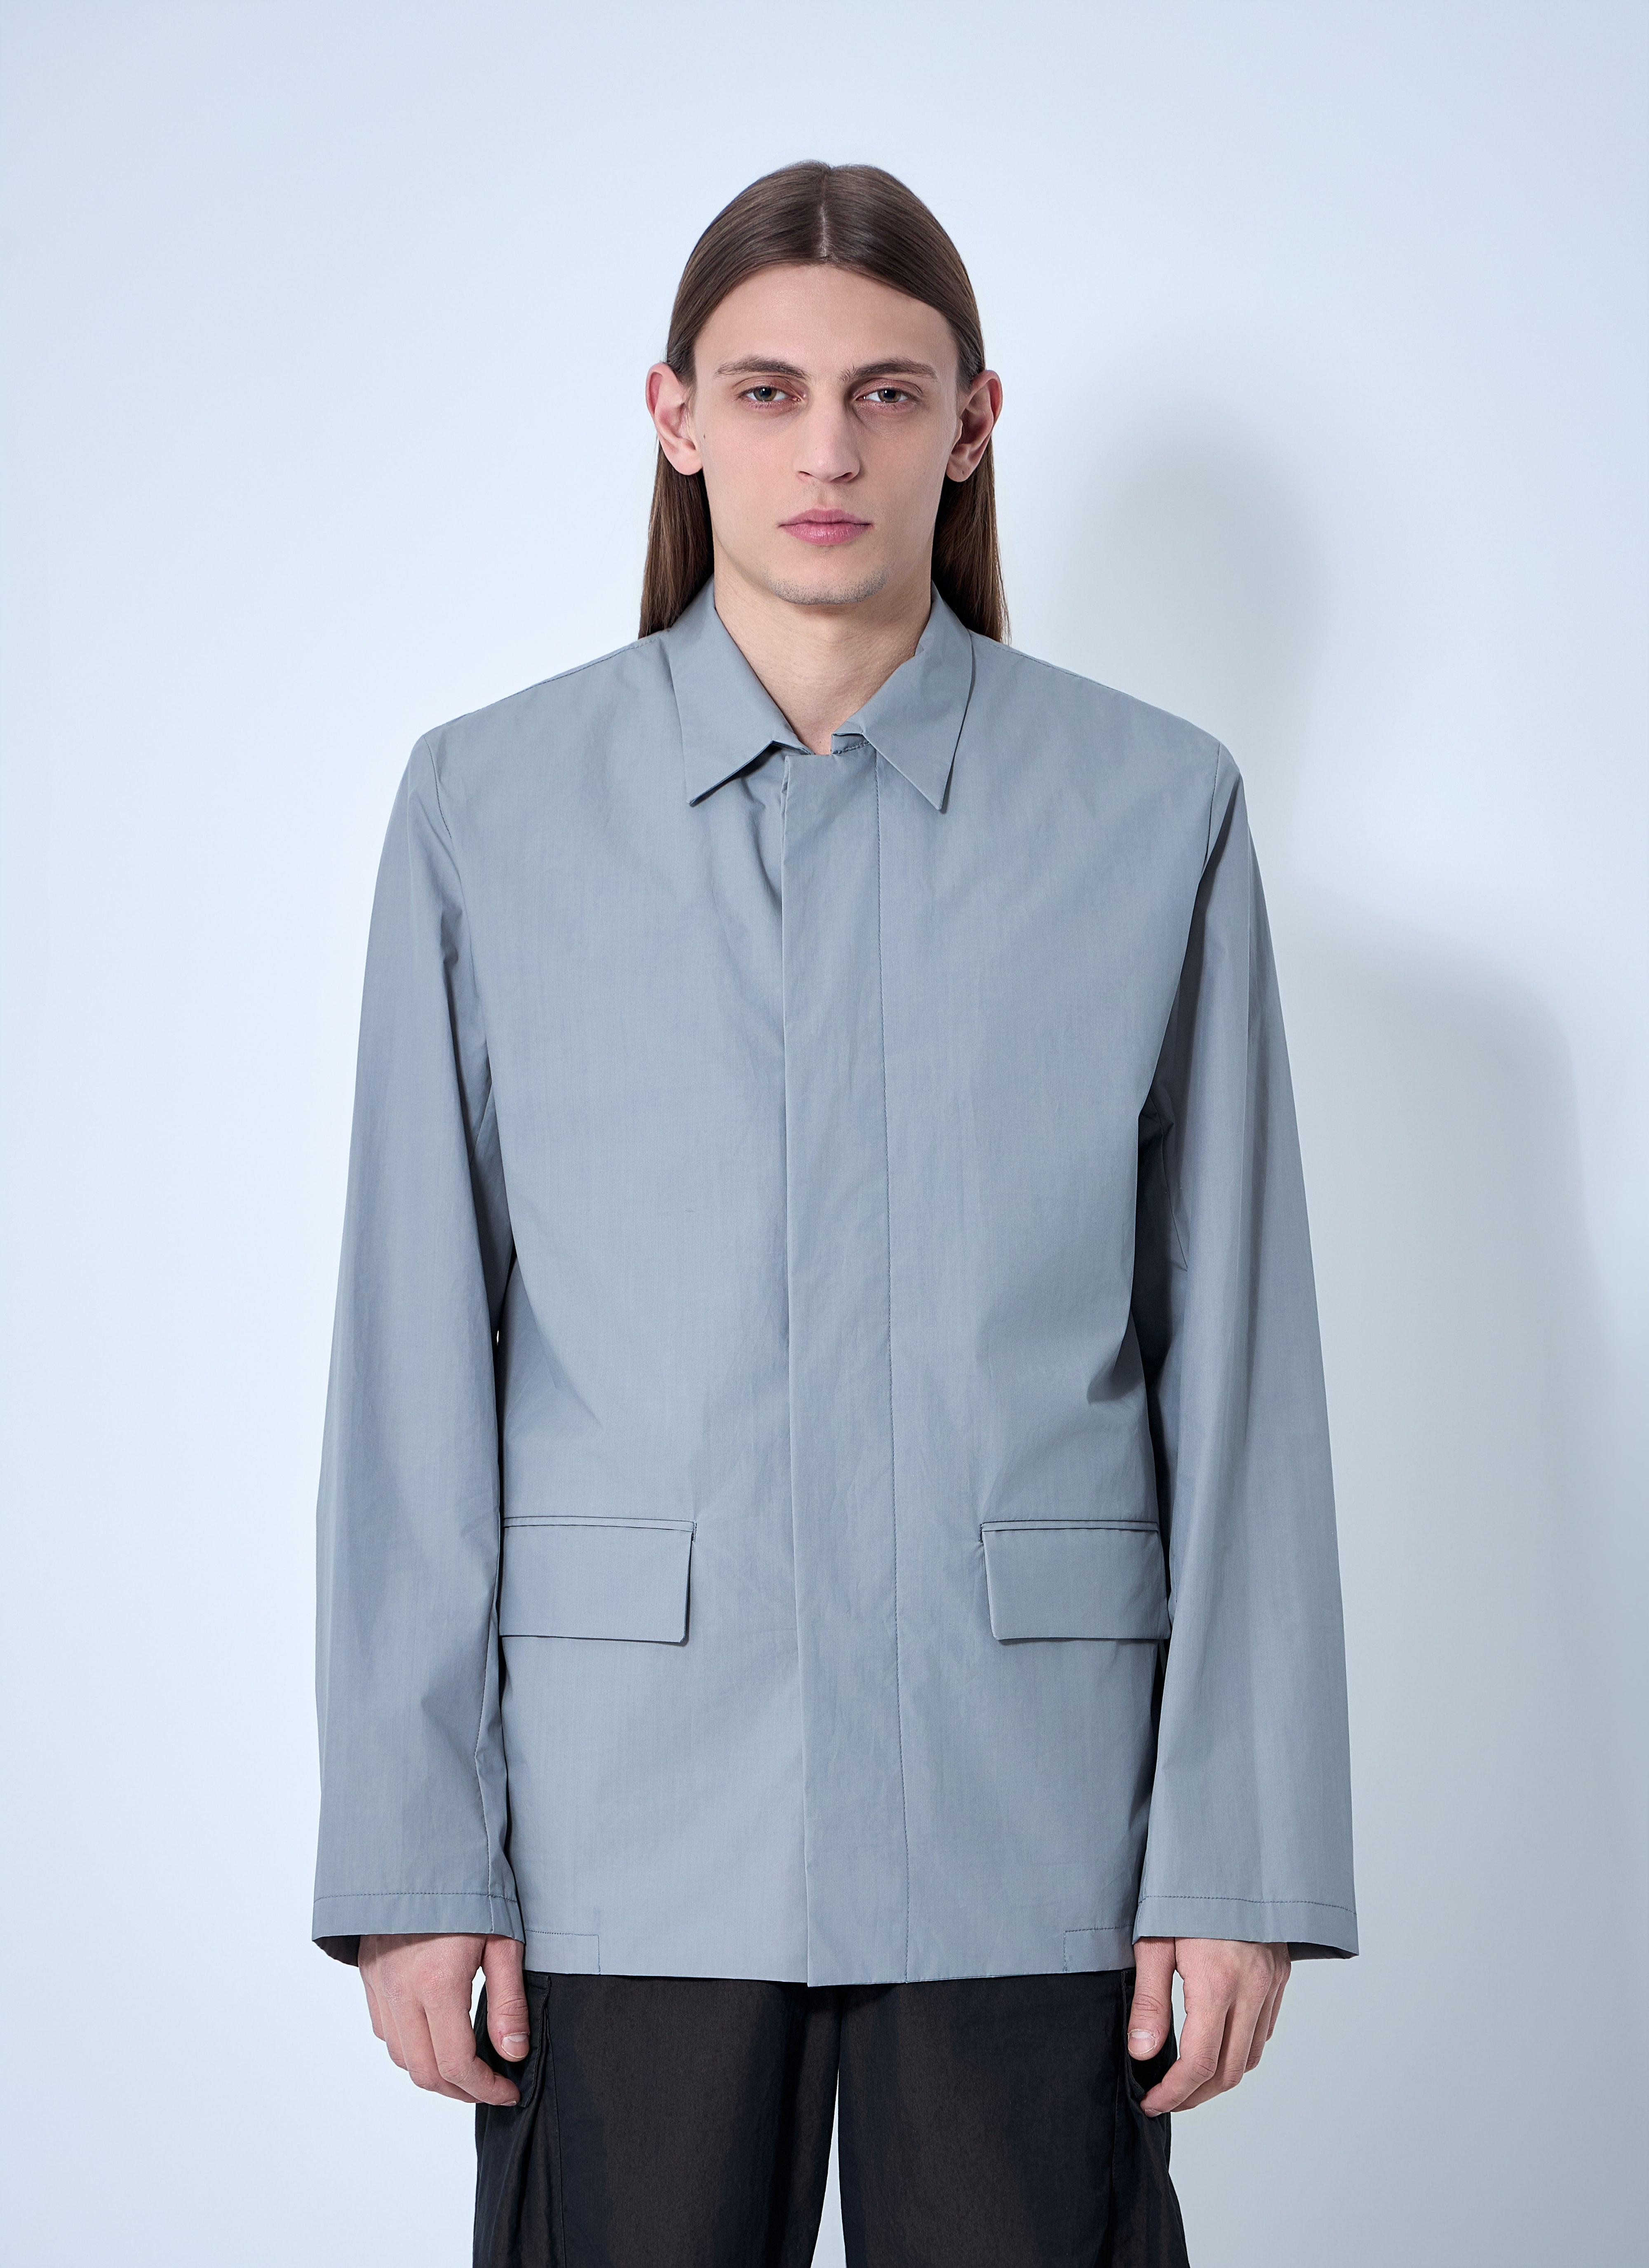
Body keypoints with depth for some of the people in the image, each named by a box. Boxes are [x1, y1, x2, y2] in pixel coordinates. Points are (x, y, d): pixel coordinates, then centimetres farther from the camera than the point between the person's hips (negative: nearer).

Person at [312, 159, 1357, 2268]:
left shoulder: (1154, 808, 3)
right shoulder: (488, 805, 3)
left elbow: (1235, 1363, 2)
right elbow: (414, 1363, 2)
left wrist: (1239, 1856, -2)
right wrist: (411, 1854, -2)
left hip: (1029, 1804, 0)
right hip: (627, 1814, 0)